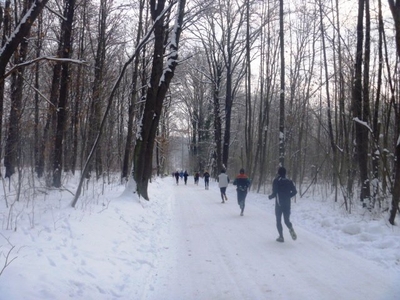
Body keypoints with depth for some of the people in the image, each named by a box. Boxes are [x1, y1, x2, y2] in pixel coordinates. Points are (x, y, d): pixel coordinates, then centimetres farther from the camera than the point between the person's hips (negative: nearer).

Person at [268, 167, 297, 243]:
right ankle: (291, 228, -19)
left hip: (279, 204, -3)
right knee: (287, 220, 12)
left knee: (278, 220, 9)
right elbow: (295, 191, 0)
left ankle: (281, 237, 5)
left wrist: (270, 196, 5)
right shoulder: (289, 181, 3)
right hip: (287, 204, 3)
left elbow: (274, 193, -15)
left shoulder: (276, 181, -9)